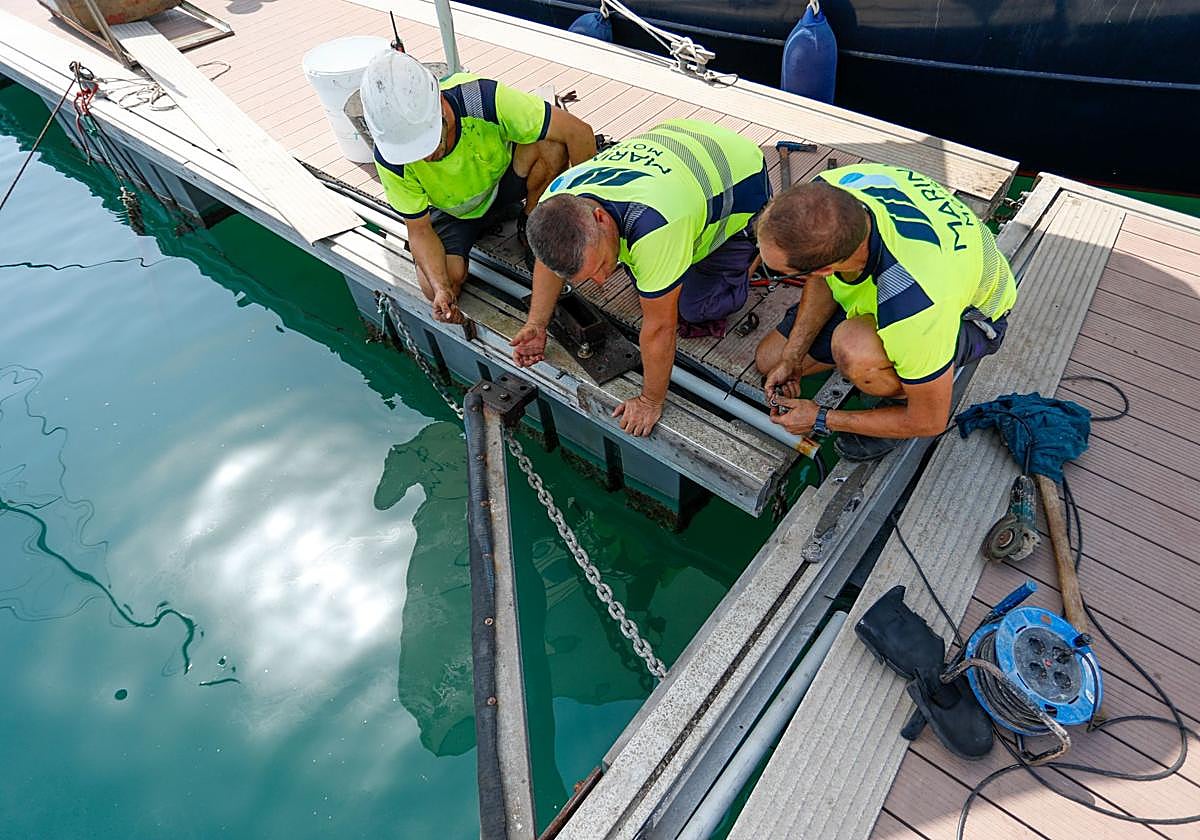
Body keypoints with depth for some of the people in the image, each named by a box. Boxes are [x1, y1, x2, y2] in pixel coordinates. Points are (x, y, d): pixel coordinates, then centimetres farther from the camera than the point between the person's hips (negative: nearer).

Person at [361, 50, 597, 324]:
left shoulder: (483, 98, -35)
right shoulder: (390, 158, -29)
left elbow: (579, 132, -32)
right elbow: (419, 229, -18)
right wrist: (441, 288, -35)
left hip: (505, 181, 0)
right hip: (452, 212, 1)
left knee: (553, 145, -31)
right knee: (433, 287, -25)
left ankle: (531, 225, -4)